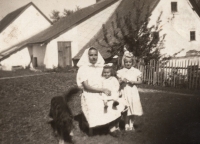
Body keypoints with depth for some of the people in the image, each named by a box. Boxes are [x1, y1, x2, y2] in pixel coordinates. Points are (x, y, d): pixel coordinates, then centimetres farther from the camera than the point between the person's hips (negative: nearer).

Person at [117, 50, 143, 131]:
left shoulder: (136, 71, 3)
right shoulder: (121, 72, 2)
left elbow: (140, 81, 3)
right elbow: (118, 82, 2)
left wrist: (134, 82, -15)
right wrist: (122, 81, -18)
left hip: (133, 92, 1)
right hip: (124, 92, -1)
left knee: (133, 109, 5)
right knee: (125, 109, -1)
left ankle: (131, 125, 17)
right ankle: (126, 125, 11)